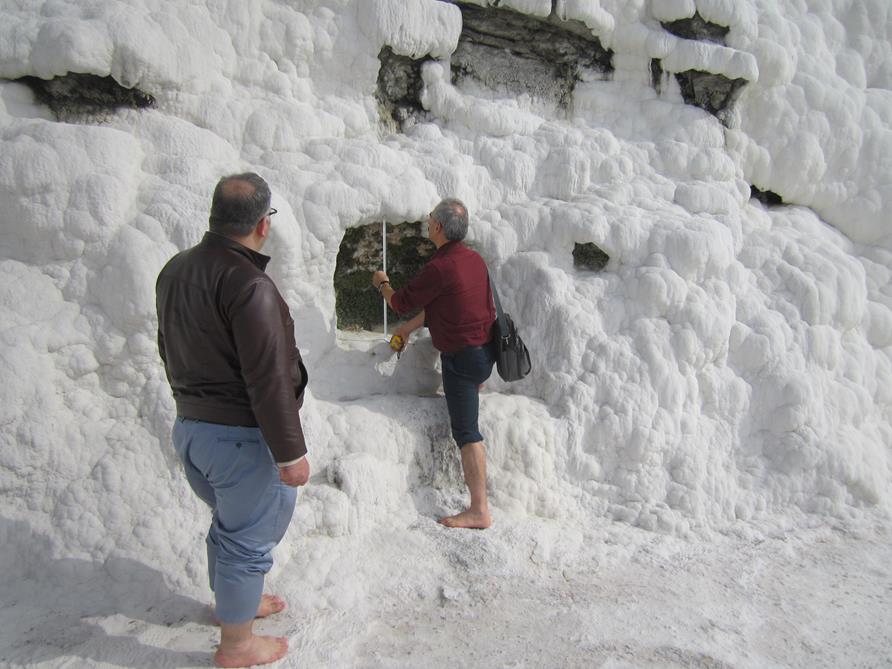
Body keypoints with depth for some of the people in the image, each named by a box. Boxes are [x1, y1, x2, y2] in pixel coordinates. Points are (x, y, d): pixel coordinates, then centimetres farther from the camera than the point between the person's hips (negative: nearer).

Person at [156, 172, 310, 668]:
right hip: (242, 437, -9)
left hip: (189, 426, 9)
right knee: (248, 538, 10)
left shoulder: (175, 270, 5)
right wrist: (291, 453, -17)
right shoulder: (248, 284, -24)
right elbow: (268, 379, -25)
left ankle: (236, 600, 48)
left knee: (228, 523, 27)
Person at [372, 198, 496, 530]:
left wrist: (383, 284, 14)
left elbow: (401, 303, -8)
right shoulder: (475, 258, 7)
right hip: (485, 349, 9)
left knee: (466, 430, -5)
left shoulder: (439, 267, -22)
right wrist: (409, 327, 26)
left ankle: (479, 510, 0)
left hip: (462, 357, -9)